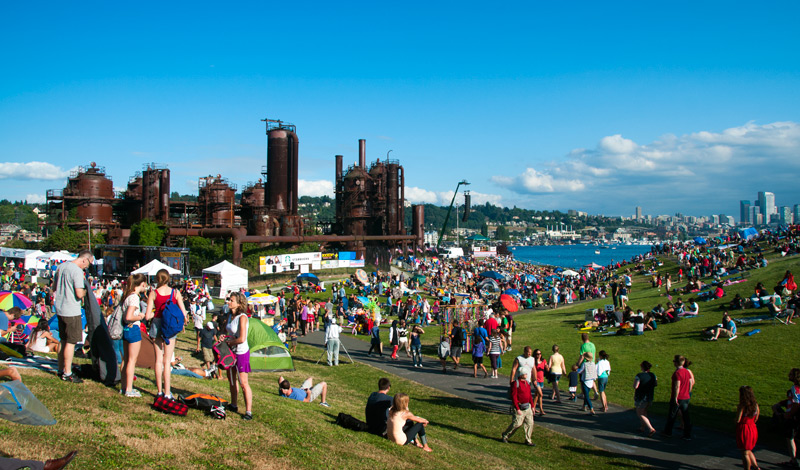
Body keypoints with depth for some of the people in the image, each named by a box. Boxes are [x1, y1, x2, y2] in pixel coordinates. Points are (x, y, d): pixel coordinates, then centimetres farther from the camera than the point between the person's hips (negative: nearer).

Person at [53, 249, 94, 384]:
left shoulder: (61, 266, 10)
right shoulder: (77, 271, -18)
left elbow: (55, 287, 21)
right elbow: (79, 294, -21)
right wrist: (85, 291, -2)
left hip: (60, 309, 9)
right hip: (72, 312, -9)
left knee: (64, 341, 19)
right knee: (71, 342, -1)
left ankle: (61, 369, 28)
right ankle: (67, 373, 4)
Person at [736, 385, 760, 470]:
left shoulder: (741, 406, -20)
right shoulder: (755, 404, -1)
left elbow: (737, 420, -18)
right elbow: (756, 419, 9)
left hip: (743, 429, -6)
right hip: (753, 429, 7)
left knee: (745, 453, 7)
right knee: (748, 451, 24)